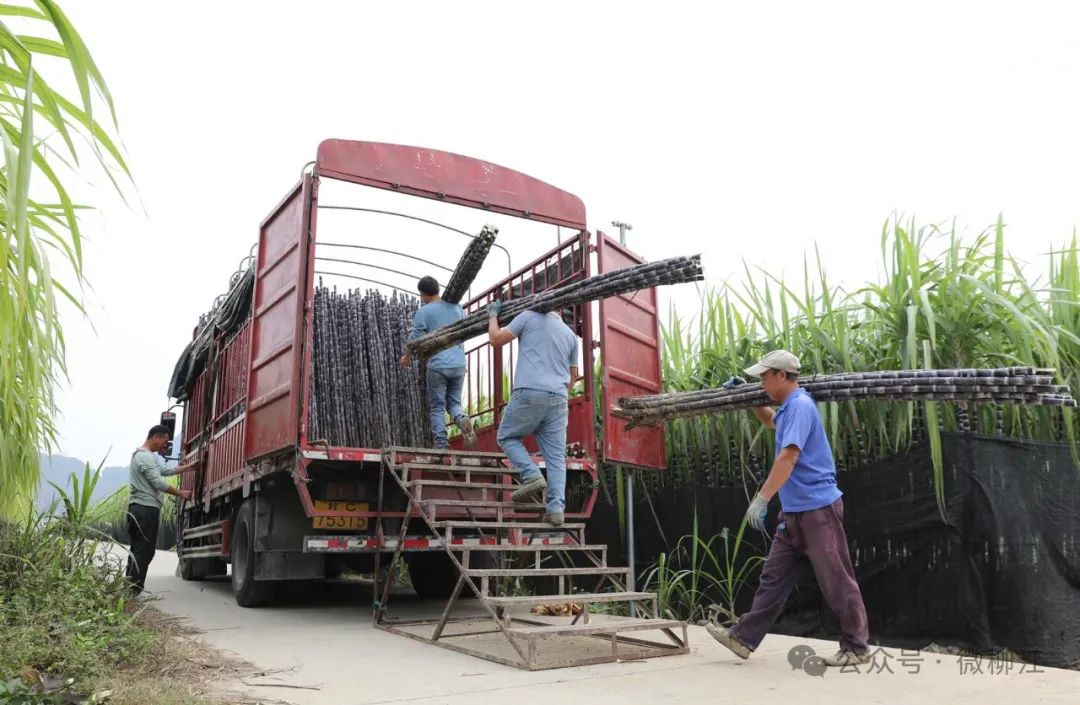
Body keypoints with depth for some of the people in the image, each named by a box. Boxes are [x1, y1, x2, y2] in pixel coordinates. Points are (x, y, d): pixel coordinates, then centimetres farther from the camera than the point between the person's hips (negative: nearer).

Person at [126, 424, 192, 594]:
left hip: (139, 508, 11)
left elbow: (165, 471, 25)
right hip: (146, 509, -11)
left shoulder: (145, 455, 21)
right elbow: (159, 483, -17)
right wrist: (181, 494, -7)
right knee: (143, 552, -9)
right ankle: (132, 591, -9)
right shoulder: (145, 456, -13)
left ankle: (130, 591, 16)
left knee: (138, 551, 13)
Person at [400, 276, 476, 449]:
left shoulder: (423, 312, -4)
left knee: (437, 407, 7)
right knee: (454, 402, 14)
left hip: (437, 365, -4)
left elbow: (415, 339, -2)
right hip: (459, 365, 4)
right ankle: (463, 419, -17)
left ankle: (441, 443, 1)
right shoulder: (457, 308, 11)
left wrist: (406, 357, 15)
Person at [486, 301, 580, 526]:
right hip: (558, 398, 4)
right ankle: (556, 508, -5)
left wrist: (492, 315, 25)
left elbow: (496, 340, 8)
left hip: (529, 393, -4)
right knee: (556, 456, 5)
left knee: (507, 437, 15)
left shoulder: (529, 316, 7)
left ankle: (531, 476, -5)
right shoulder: (570, 335, 21)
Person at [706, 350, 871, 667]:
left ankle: (857, 648, 13)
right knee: (773, 576, 9)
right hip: (794, 513, 10)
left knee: (836, 581, 1)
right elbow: (771, 420, 40)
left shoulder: (801, 406, -16)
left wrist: (761, 499, -29)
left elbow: (788, 457, -26)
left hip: (818, 509, -10)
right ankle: (744, 637, 11)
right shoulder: (788, 408, 14)